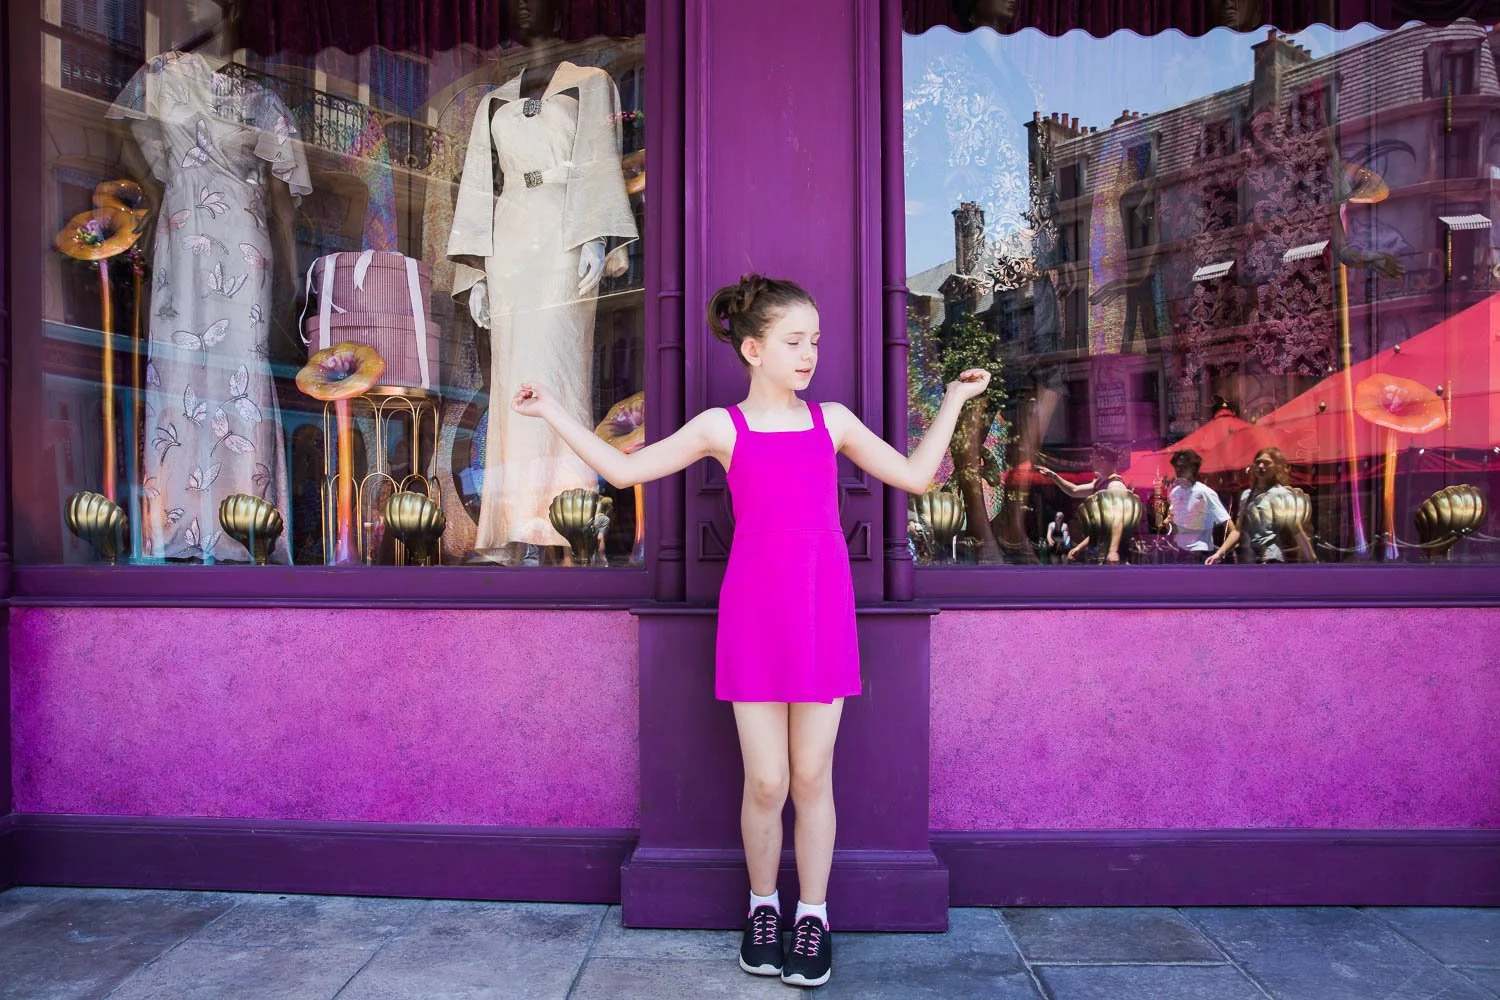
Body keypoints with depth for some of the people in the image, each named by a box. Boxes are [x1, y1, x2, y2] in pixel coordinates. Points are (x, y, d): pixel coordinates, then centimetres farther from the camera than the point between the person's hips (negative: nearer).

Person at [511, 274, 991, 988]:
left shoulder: (832, 420, 8)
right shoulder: (722, 427, 2)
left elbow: (915, 477, 12)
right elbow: (624, 469, 5)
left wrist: (954, 400, 14)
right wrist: (554, 413, 4)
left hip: (822, 613, 2)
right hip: (753, 614, -1)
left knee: (812, 776, 8)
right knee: (766, 782, 4)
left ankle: (813, 917, 26)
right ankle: (763, 907, 29)